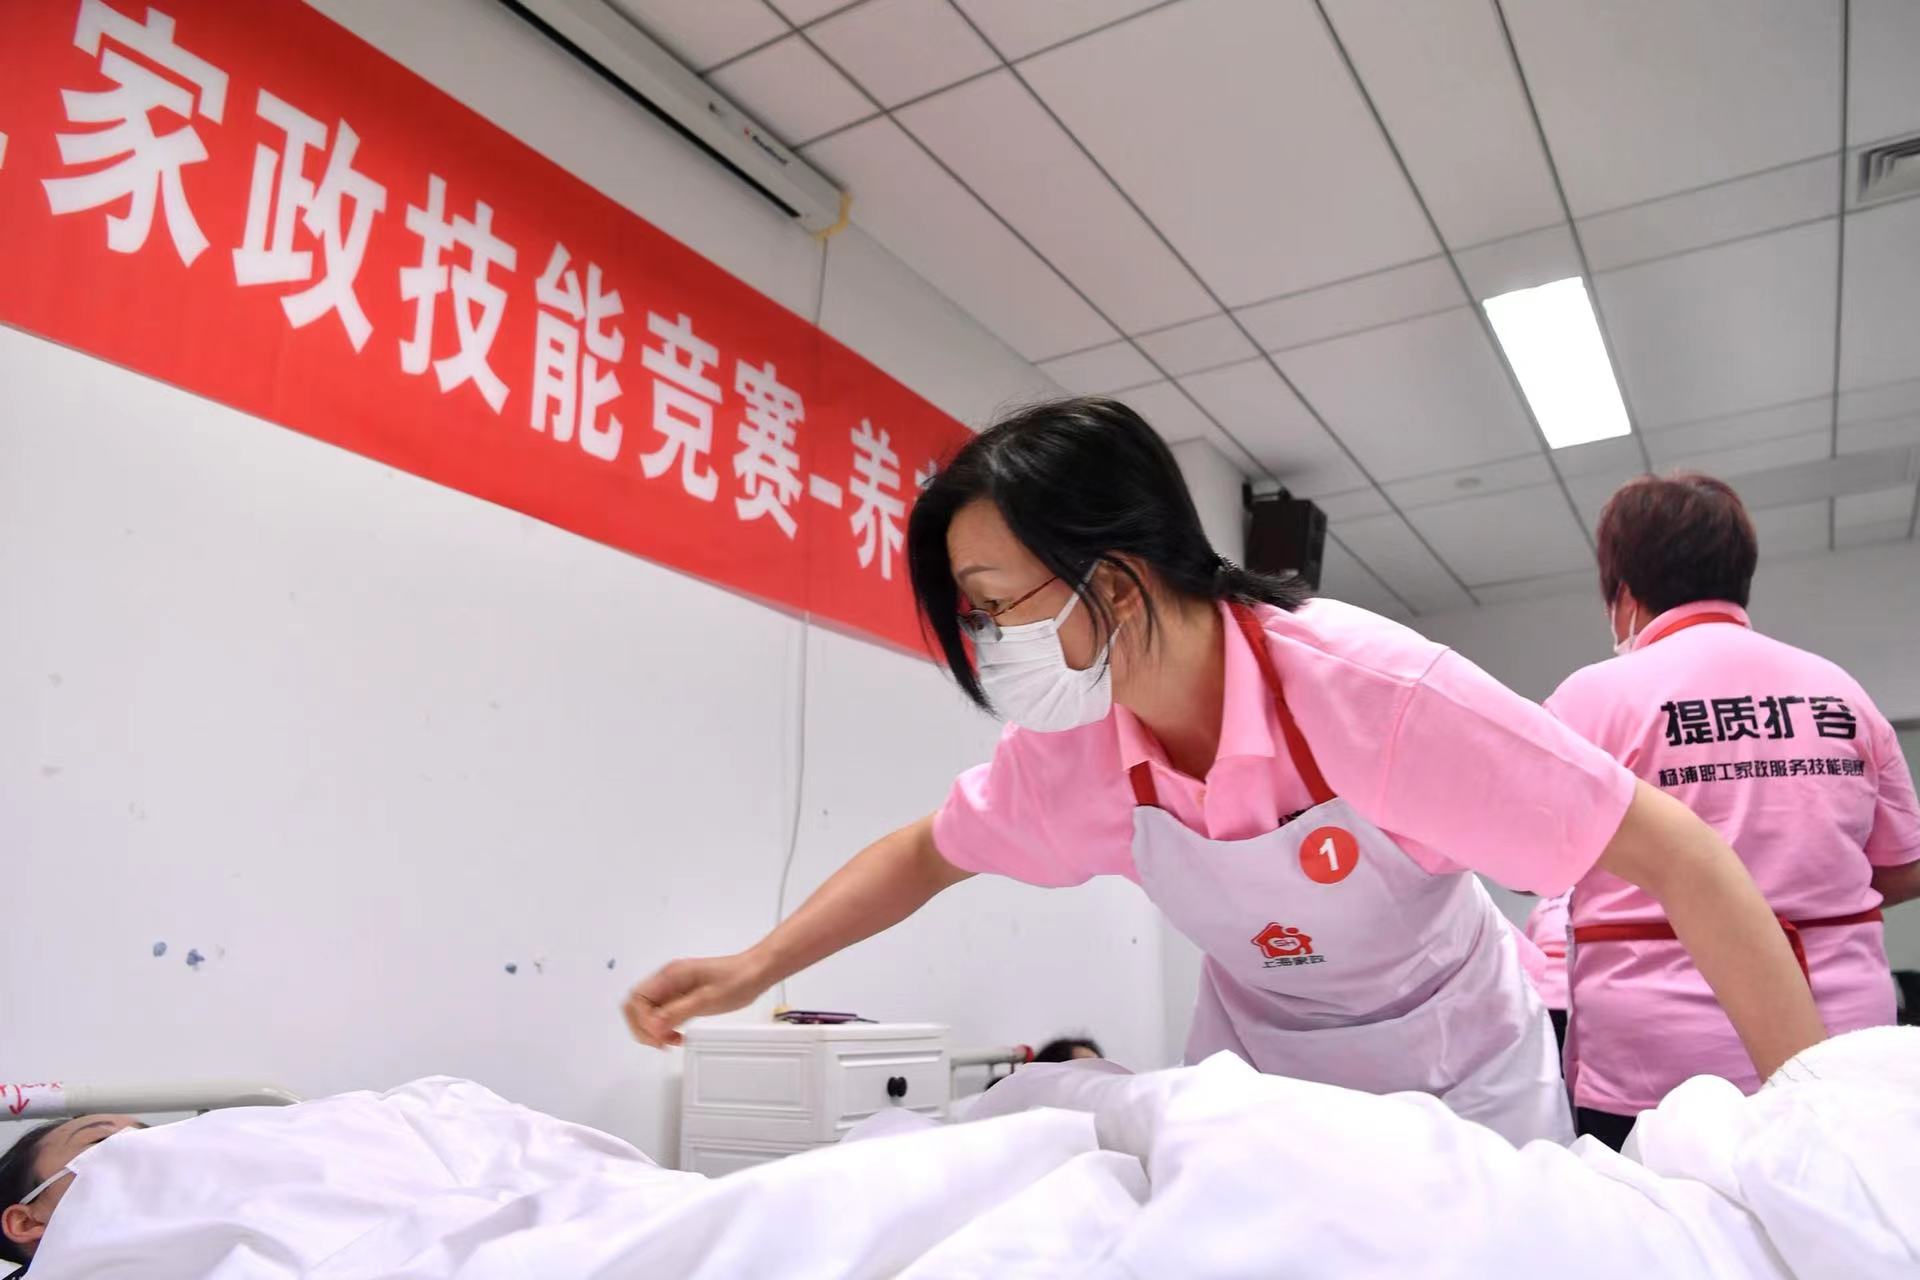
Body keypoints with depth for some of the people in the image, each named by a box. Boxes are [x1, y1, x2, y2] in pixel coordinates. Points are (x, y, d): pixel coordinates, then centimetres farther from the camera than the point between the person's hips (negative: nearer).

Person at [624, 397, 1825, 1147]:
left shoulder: (1374, 692, -34)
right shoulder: (1075, 754, -18)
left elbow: (1682, 856, -28)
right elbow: (925, 855, -1)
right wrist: (752, 970, -11)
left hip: (1461, 1081, -3)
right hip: (1254, 1069, 4)